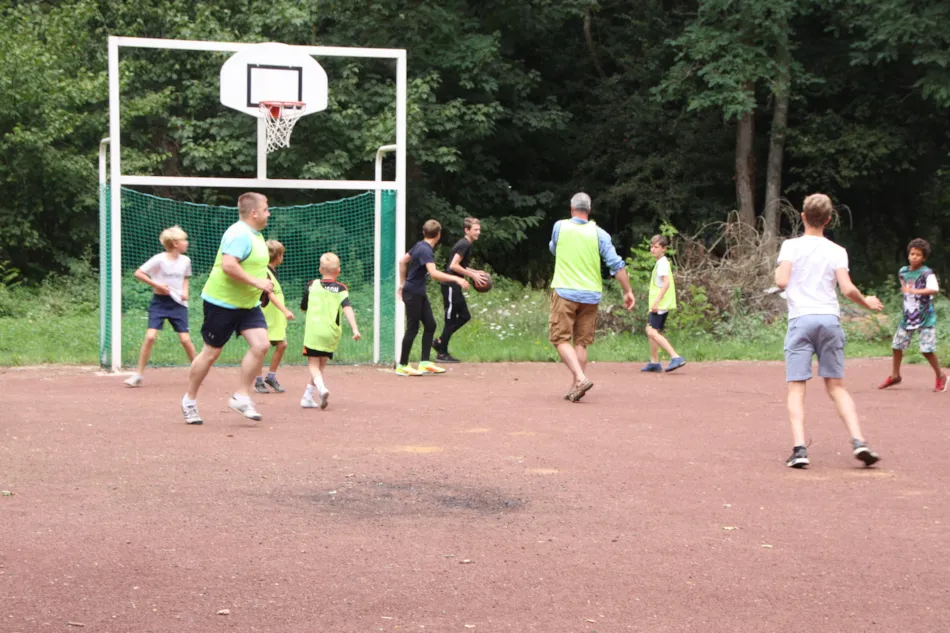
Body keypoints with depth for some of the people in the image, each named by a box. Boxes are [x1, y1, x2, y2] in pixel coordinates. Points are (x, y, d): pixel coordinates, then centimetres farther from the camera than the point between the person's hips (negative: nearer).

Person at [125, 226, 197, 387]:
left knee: (185, 339, -1)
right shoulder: (159, 260, -13)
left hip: (178, 303, 3)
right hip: (159, 302, -3)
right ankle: (138, 375, -4)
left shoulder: (185, 260, 2)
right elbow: (138, 273, -10)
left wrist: (185, 291, 2)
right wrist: (156, 285, -14)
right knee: (150, 336, -13)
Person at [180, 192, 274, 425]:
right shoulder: (239, 234, -20)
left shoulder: (255, 234, 12)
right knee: (211, 352, 2)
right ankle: (190, 400, 19)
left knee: (261, 345, -8)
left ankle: (241, 396, 2)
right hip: (222, 302, -8)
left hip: (248, 304, 9)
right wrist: (256, 282, -27)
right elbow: (228, 265, -32)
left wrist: (259, 286, 17)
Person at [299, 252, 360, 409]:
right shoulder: (341, 289, 2)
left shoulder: (312, 286, 4)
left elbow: (303, 307, 15)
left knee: (313, 364, 2)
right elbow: (347, 309, -12)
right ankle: (307, 397, 14)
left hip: (313, 331, -1)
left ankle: (321, 387, -26)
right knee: (321, 364, 15)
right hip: (332, 333, 1)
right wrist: (355, 329, -19)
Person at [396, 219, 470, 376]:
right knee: (413, 328, -3)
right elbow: (434, 273, -36)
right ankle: (402, 366, 5)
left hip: (420, 293, 9)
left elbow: (402, 261, 19)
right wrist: (456, 278, -36)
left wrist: (403, 283, 25)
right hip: (412, 294, -9)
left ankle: (425, 363, 11)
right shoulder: (425, 250, -21)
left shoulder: (420, 245, 7)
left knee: (430, 325, 8)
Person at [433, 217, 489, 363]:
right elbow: (453, 266, -23)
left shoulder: (466, 244, 15)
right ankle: (442, 353, 5)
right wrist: (472, 275, -17)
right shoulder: (464, 245, -15)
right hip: (450, 285, -10)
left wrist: (476, 272, 13)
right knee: (451, 320, -3)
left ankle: (440, 342, 18)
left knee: (465, 317, 13)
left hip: (454, 286, 10)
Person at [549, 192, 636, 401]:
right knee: (581, 342, 10)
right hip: (591, 295, 2)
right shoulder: (599, 233, -1)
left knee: (561, 339, 0)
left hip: (565, 292, -2)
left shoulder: (560, 227, -1)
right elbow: (616, 264, -6)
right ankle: (575, 388, 6)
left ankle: (580, 378, -20)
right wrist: (628, 291, 0)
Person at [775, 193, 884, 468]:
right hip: (830, 319, 2)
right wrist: (867, 302, 15)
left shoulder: (791, 245, 3)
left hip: (800, 319, -2)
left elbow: (781, 281, -10)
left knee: (796, 387, -2)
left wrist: (778, 273, 13)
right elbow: (847, 288, -4)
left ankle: (799, 448, -16)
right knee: (837, 386, 11)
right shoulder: (837, 251, 7)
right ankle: (858, 441, -3)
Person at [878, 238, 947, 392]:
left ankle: (940, 376, 12)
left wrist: (913, 291, -39)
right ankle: (895, 376, 27)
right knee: (897, 345, 8)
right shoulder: (903, 272, 5)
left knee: (927, 349, -9)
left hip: (925, 317, -6)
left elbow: (934, 289, -32)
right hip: (908, 316, 6)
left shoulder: (927, 273, -14)